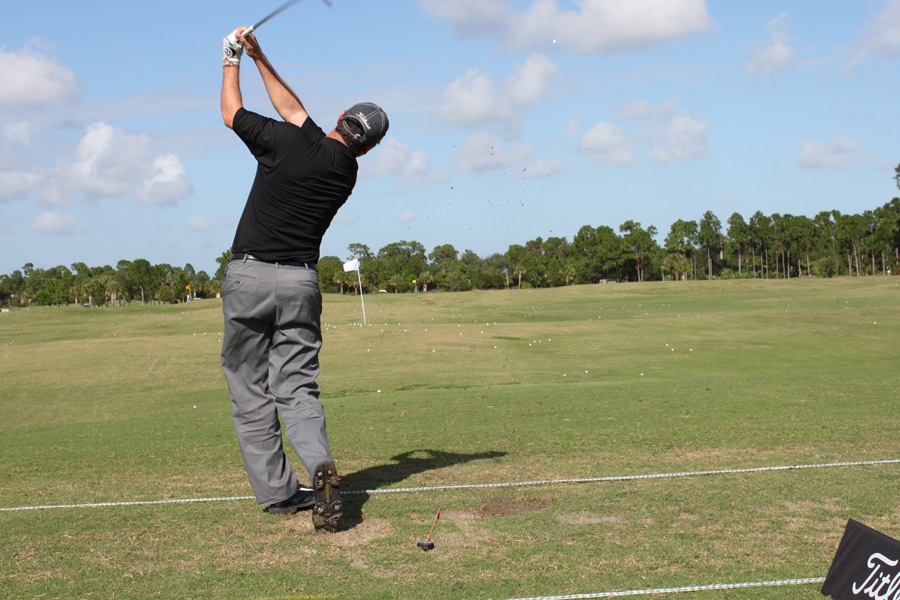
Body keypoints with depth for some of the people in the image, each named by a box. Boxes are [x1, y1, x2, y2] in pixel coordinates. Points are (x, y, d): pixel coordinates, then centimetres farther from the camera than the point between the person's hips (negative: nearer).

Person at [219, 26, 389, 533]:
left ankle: (277, 490, 6)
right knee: (297, 387, 5)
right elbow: (294, 112, 19)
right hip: (301, 282, 3)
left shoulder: (290, 142, -8)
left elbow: (232, 112, 9)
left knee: (250, 390, 6)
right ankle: (321, 464, -21)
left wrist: (233, 60, 24)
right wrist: (260, 59, 23)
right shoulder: (348, 170, 8)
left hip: (250, 276, -3)